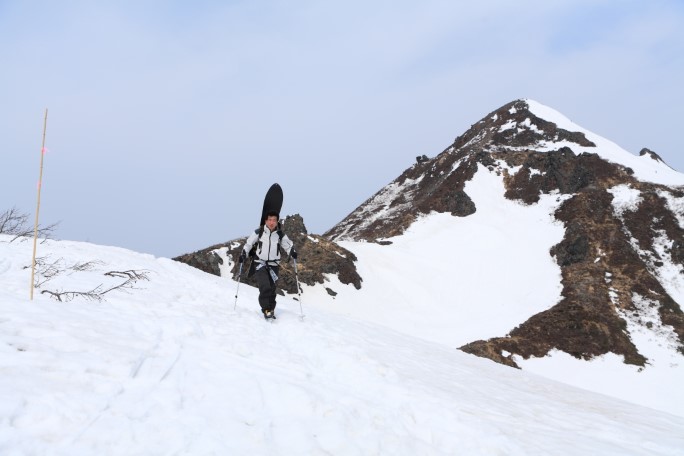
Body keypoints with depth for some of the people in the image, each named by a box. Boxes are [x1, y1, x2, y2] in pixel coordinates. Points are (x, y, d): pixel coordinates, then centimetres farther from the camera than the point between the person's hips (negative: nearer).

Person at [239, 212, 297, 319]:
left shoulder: (280, 235, 2)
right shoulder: (259, 232, -2)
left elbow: (288, 245, 9)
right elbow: (248, 243, 9)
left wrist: (292, 252, -11)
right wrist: (243, 254, 0)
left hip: (273, 265, 2)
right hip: (260, 263, -2)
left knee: (272, 288, 2)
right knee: (265, 287, -18)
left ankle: (271, 309, 17)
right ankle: (266, 309, -14)